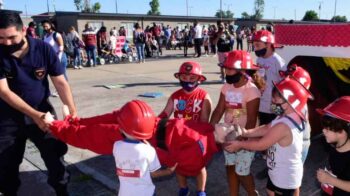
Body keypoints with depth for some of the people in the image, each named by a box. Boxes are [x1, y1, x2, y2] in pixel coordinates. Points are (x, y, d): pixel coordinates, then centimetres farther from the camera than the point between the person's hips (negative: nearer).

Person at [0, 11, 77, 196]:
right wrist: (34, 115, -26)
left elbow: (60, 82, -12)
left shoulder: (44, 49, -14)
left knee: (54, 155, 3)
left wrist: (72, 111, -24)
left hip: (42, 110, 0)